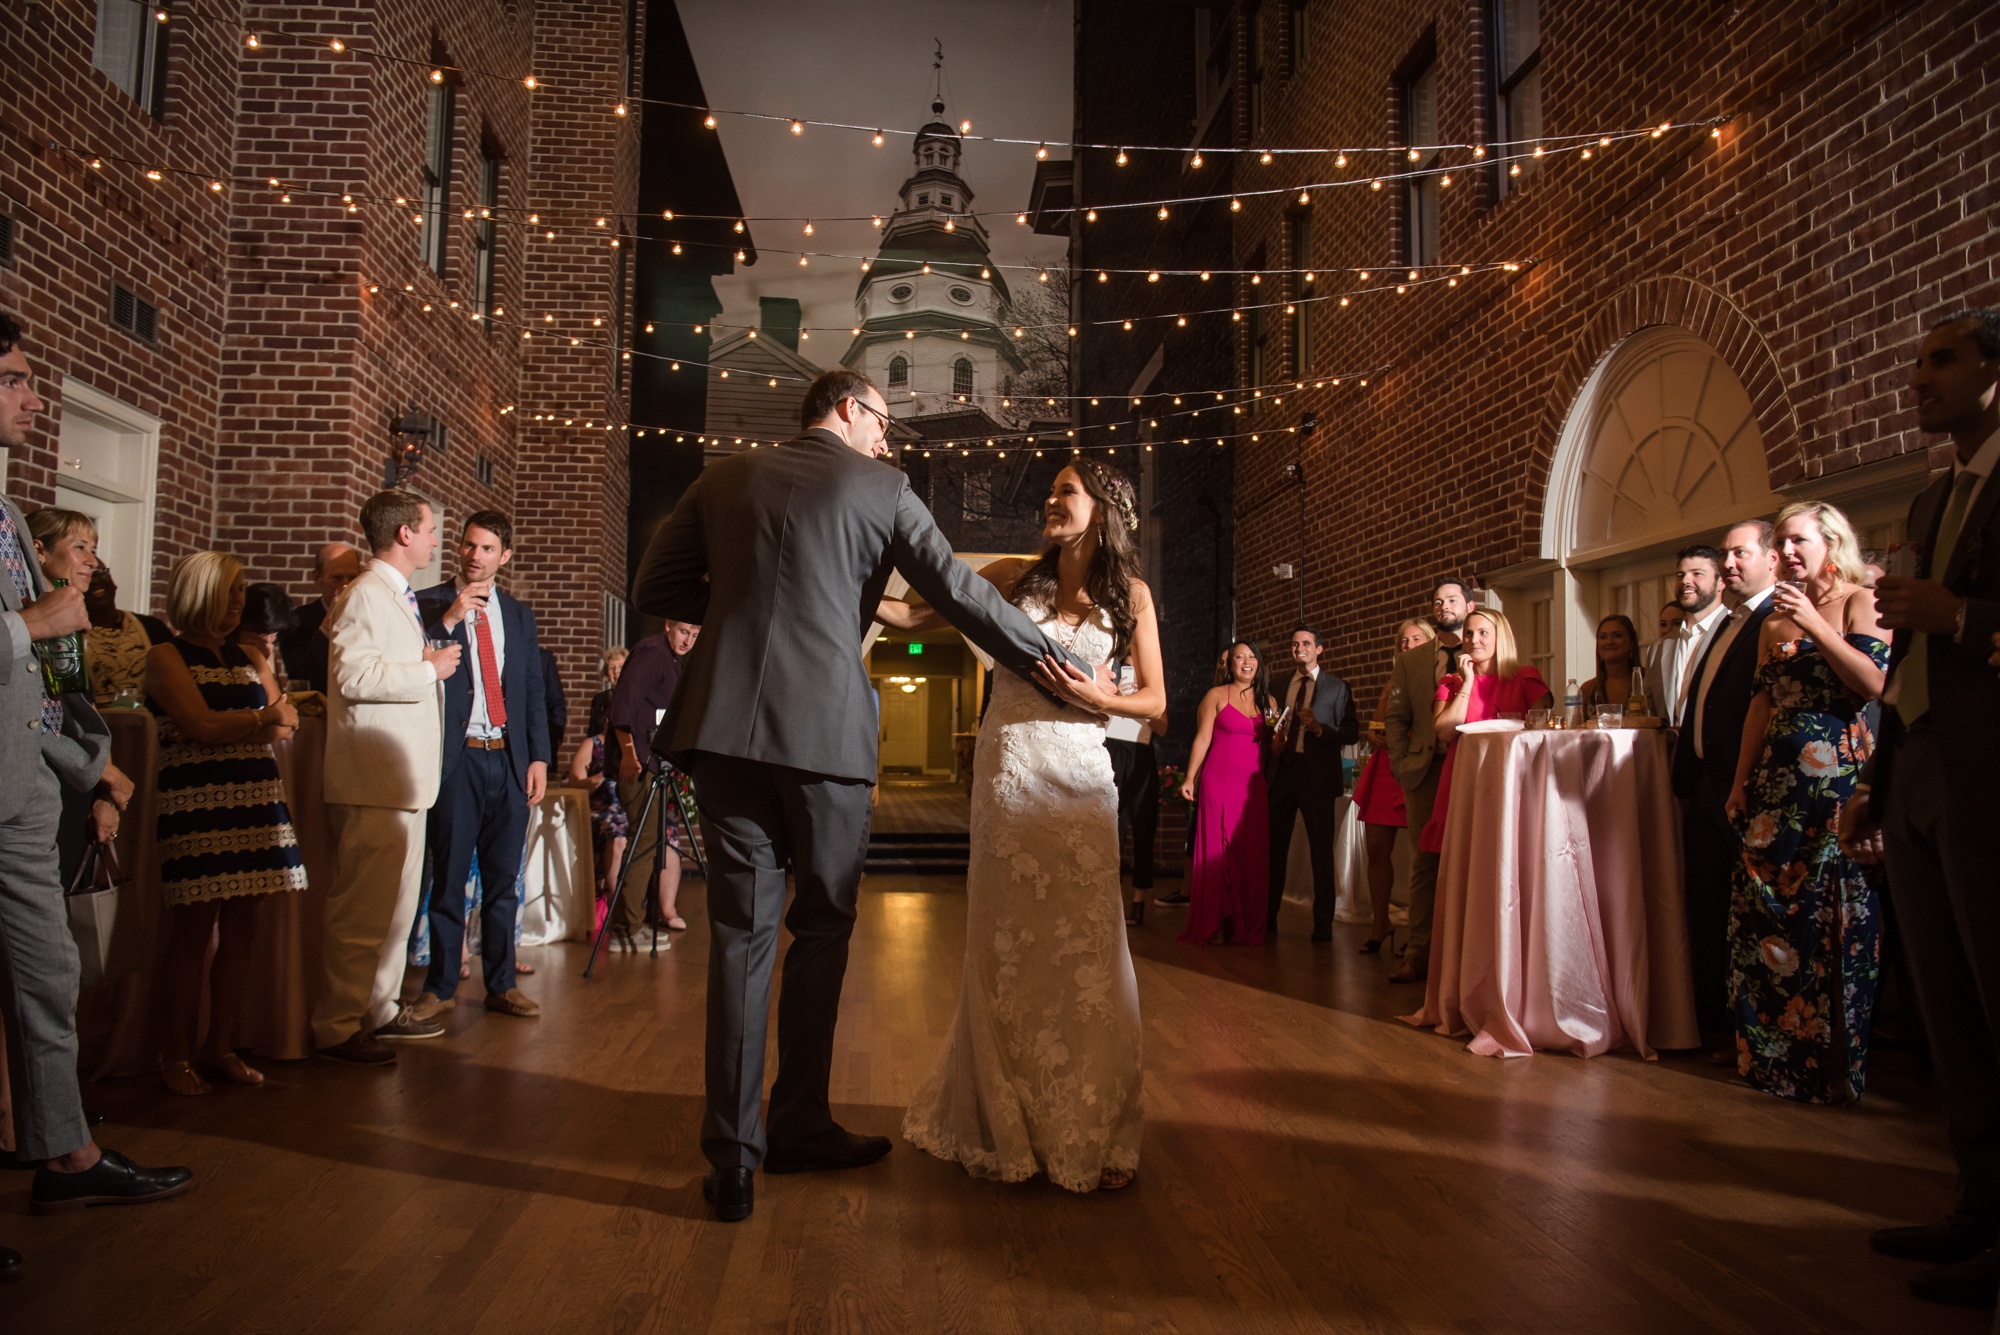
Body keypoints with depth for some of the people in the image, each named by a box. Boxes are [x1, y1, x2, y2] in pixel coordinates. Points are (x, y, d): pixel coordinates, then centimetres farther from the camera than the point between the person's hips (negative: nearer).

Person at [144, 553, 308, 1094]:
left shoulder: (250, 658, 19)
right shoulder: (167, 657, 2)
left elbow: (287, 724, 10)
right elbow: (201, 726, -10)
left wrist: (229, 726, -7)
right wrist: (261, 719, 1)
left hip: (255, 801, 6)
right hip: (197, 801, -5)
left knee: (240, 929, 5)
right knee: (194, 931, -4)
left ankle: (220, 1048, 14)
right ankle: (177, 1055, 7)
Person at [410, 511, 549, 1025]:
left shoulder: (520, 615, 15)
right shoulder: (428, 605, 4)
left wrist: (539, 757, 6)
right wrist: (448, 621, -15)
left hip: (510, 759, 3)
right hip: (456, 757, -3)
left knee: (503, 879, 8)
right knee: (448, 877, 1)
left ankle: (501, 984, 16)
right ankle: (440, 986, 13)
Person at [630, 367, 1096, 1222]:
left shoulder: (725, 477, 14)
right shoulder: (882, 490, 4)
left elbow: (656, 589, 13)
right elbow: (959, 593, 1)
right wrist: (1058, 667, 9)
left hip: (726, 728, 3)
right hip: (826, 732, -3)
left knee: (741, 933, 6)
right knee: (820, 933, 12)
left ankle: (732, 1157, 7)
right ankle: (799, 1128, 23)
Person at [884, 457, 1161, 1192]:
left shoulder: (1130, 595, 7)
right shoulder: (1013, 578, 8)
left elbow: (1154, 699, 8)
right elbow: (919, 620, 8)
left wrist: (1096, 697, -9)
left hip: (1079, 773, 0)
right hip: (1007, 769, 0)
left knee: (1087, 945, -3)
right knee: (1007, 944, 4)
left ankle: (1093, 1130, 13)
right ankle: (1013, 1122, 20)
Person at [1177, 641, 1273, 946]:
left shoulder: (1267, 701, 15)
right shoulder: (1216, 695, 4)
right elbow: (1202, 739, 0)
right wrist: (1189, 778, -7)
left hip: (1254, 786, 4)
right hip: (1219, 781, -3)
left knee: (1252, 854, 1)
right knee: (1217, 850, -3)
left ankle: (1249, 926, 8)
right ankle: (1215, 924, 1)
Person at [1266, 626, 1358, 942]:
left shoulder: (1337, 687, 4)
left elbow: (1351, 733, -4)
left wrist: (1319, 728, -18)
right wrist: (1272, 742, -3)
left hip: (1317, 775, -3)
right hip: (1281, 772, 3)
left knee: (1321, 851, 1)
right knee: (1274, 848, 5)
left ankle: (1323, 924, 10)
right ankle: (1267, 921, 13)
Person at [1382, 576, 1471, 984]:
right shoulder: (1409, 661, 15)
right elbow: (1395, 719, 13)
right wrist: (1402, 765, 1)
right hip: (1426, 771, 2)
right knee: (1425, 862, 2)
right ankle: (1418, 954, 4)